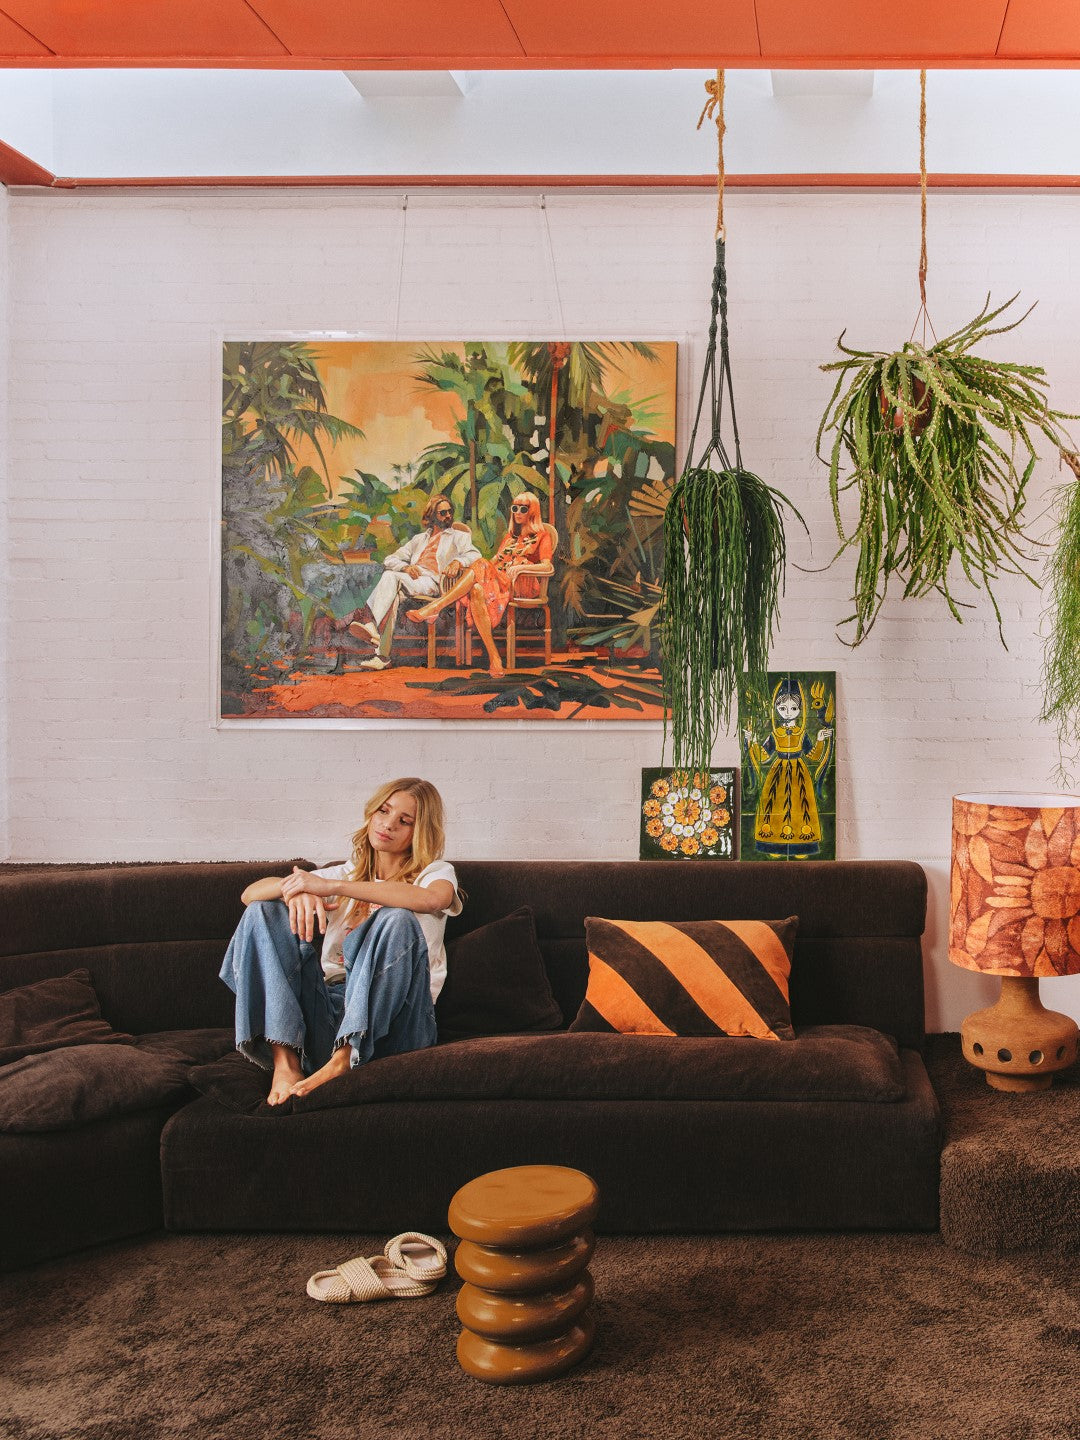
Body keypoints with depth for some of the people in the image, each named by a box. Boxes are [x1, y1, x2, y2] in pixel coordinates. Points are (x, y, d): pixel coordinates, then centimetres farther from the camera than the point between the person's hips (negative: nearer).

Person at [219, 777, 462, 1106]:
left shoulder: (436, 872, 11)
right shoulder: (347, 874, 22)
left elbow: (431, 898, -19)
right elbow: (250, 893, 10)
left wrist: (331, 886, -20)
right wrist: (296, 887, -15)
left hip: (389, 1017, -4)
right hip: (327, 1006, 4)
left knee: (398, 920, -28)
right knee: (264, 912, -9)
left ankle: (342, 1061, -35)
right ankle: (284, 1062, -26)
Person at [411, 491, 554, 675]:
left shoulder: (542, 536, 13)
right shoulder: (509, 536, 34)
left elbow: (548, 567, -4)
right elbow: (495, 560, 21)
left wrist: (520, 567, -22)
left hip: (522, 584, -5)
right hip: (497, 581, 6)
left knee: (480, 566, -34)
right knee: (477, 591, -34)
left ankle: (435, 607, -41)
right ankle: (493, 657, -45)